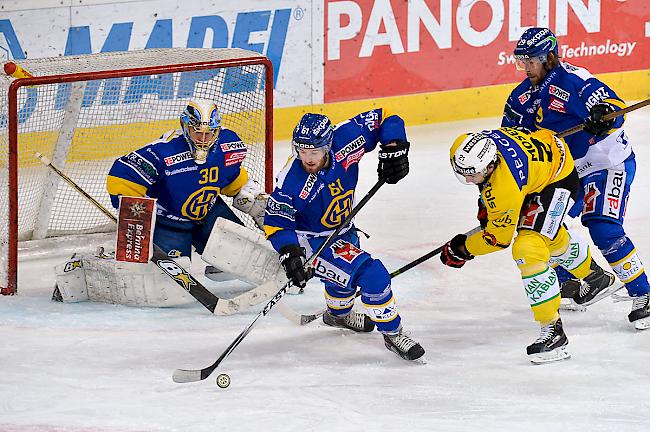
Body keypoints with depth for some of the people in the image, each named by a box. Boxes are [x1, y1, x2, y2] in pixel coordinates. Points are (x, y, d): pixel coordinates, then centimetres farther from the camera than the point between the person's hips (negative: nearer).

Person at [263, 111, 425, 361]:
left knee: (346, 273, 34)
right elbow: (276, 222, -22)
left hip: (343, 228, 7)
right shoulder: (291, 181, -32)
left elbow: (383, 118, -12)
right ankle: (392, 334, -6)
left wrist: (394, 148, -23)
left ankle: (338, 313, 65)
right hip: (312, 241, -7)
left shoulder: (345, 140, -24)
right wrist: (289, 254, -35)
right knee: (372, 274, -22)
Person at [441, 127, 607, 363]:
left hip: (559, 178, -10)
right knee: (552, 238, 32)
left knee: (528, 249, -24)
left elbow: (499, 238, -24)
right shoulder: (478, 143, -21)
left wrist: (462, 249, -12)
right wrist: (487, 204, 11)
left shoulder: (505, 187, -40)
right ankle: (593, 275, 62)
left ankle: (554, 331, -20)